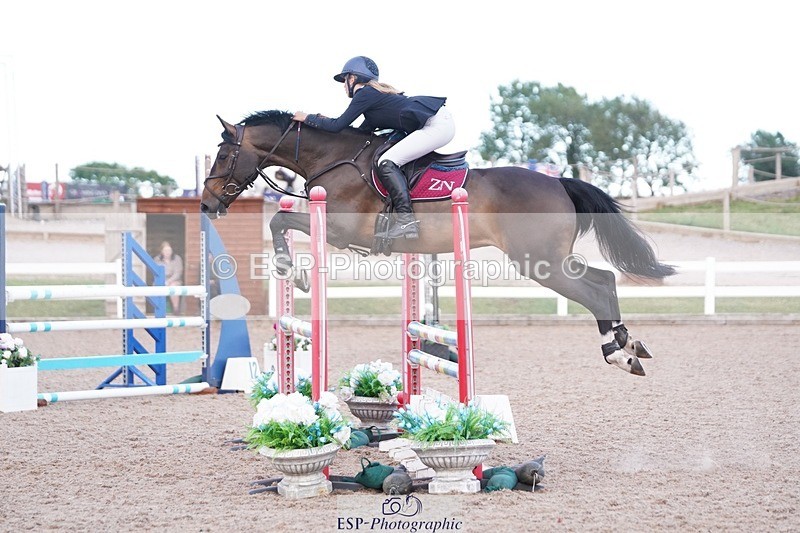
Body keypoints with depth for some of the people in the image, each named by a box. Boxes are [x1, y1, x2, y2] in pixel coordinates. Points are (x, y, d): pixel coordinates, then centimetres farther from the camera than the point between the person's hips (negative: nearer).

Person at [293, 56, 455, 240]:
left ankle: (406, 220, -23)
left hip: (436, 125, -10)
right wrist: (324, 121, 28)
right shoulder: (376, 93, 24)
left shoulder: (364, 94, -5)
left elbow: (337, 126, -4)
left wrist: (307, 118, 8)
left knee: (387, 162, -15)